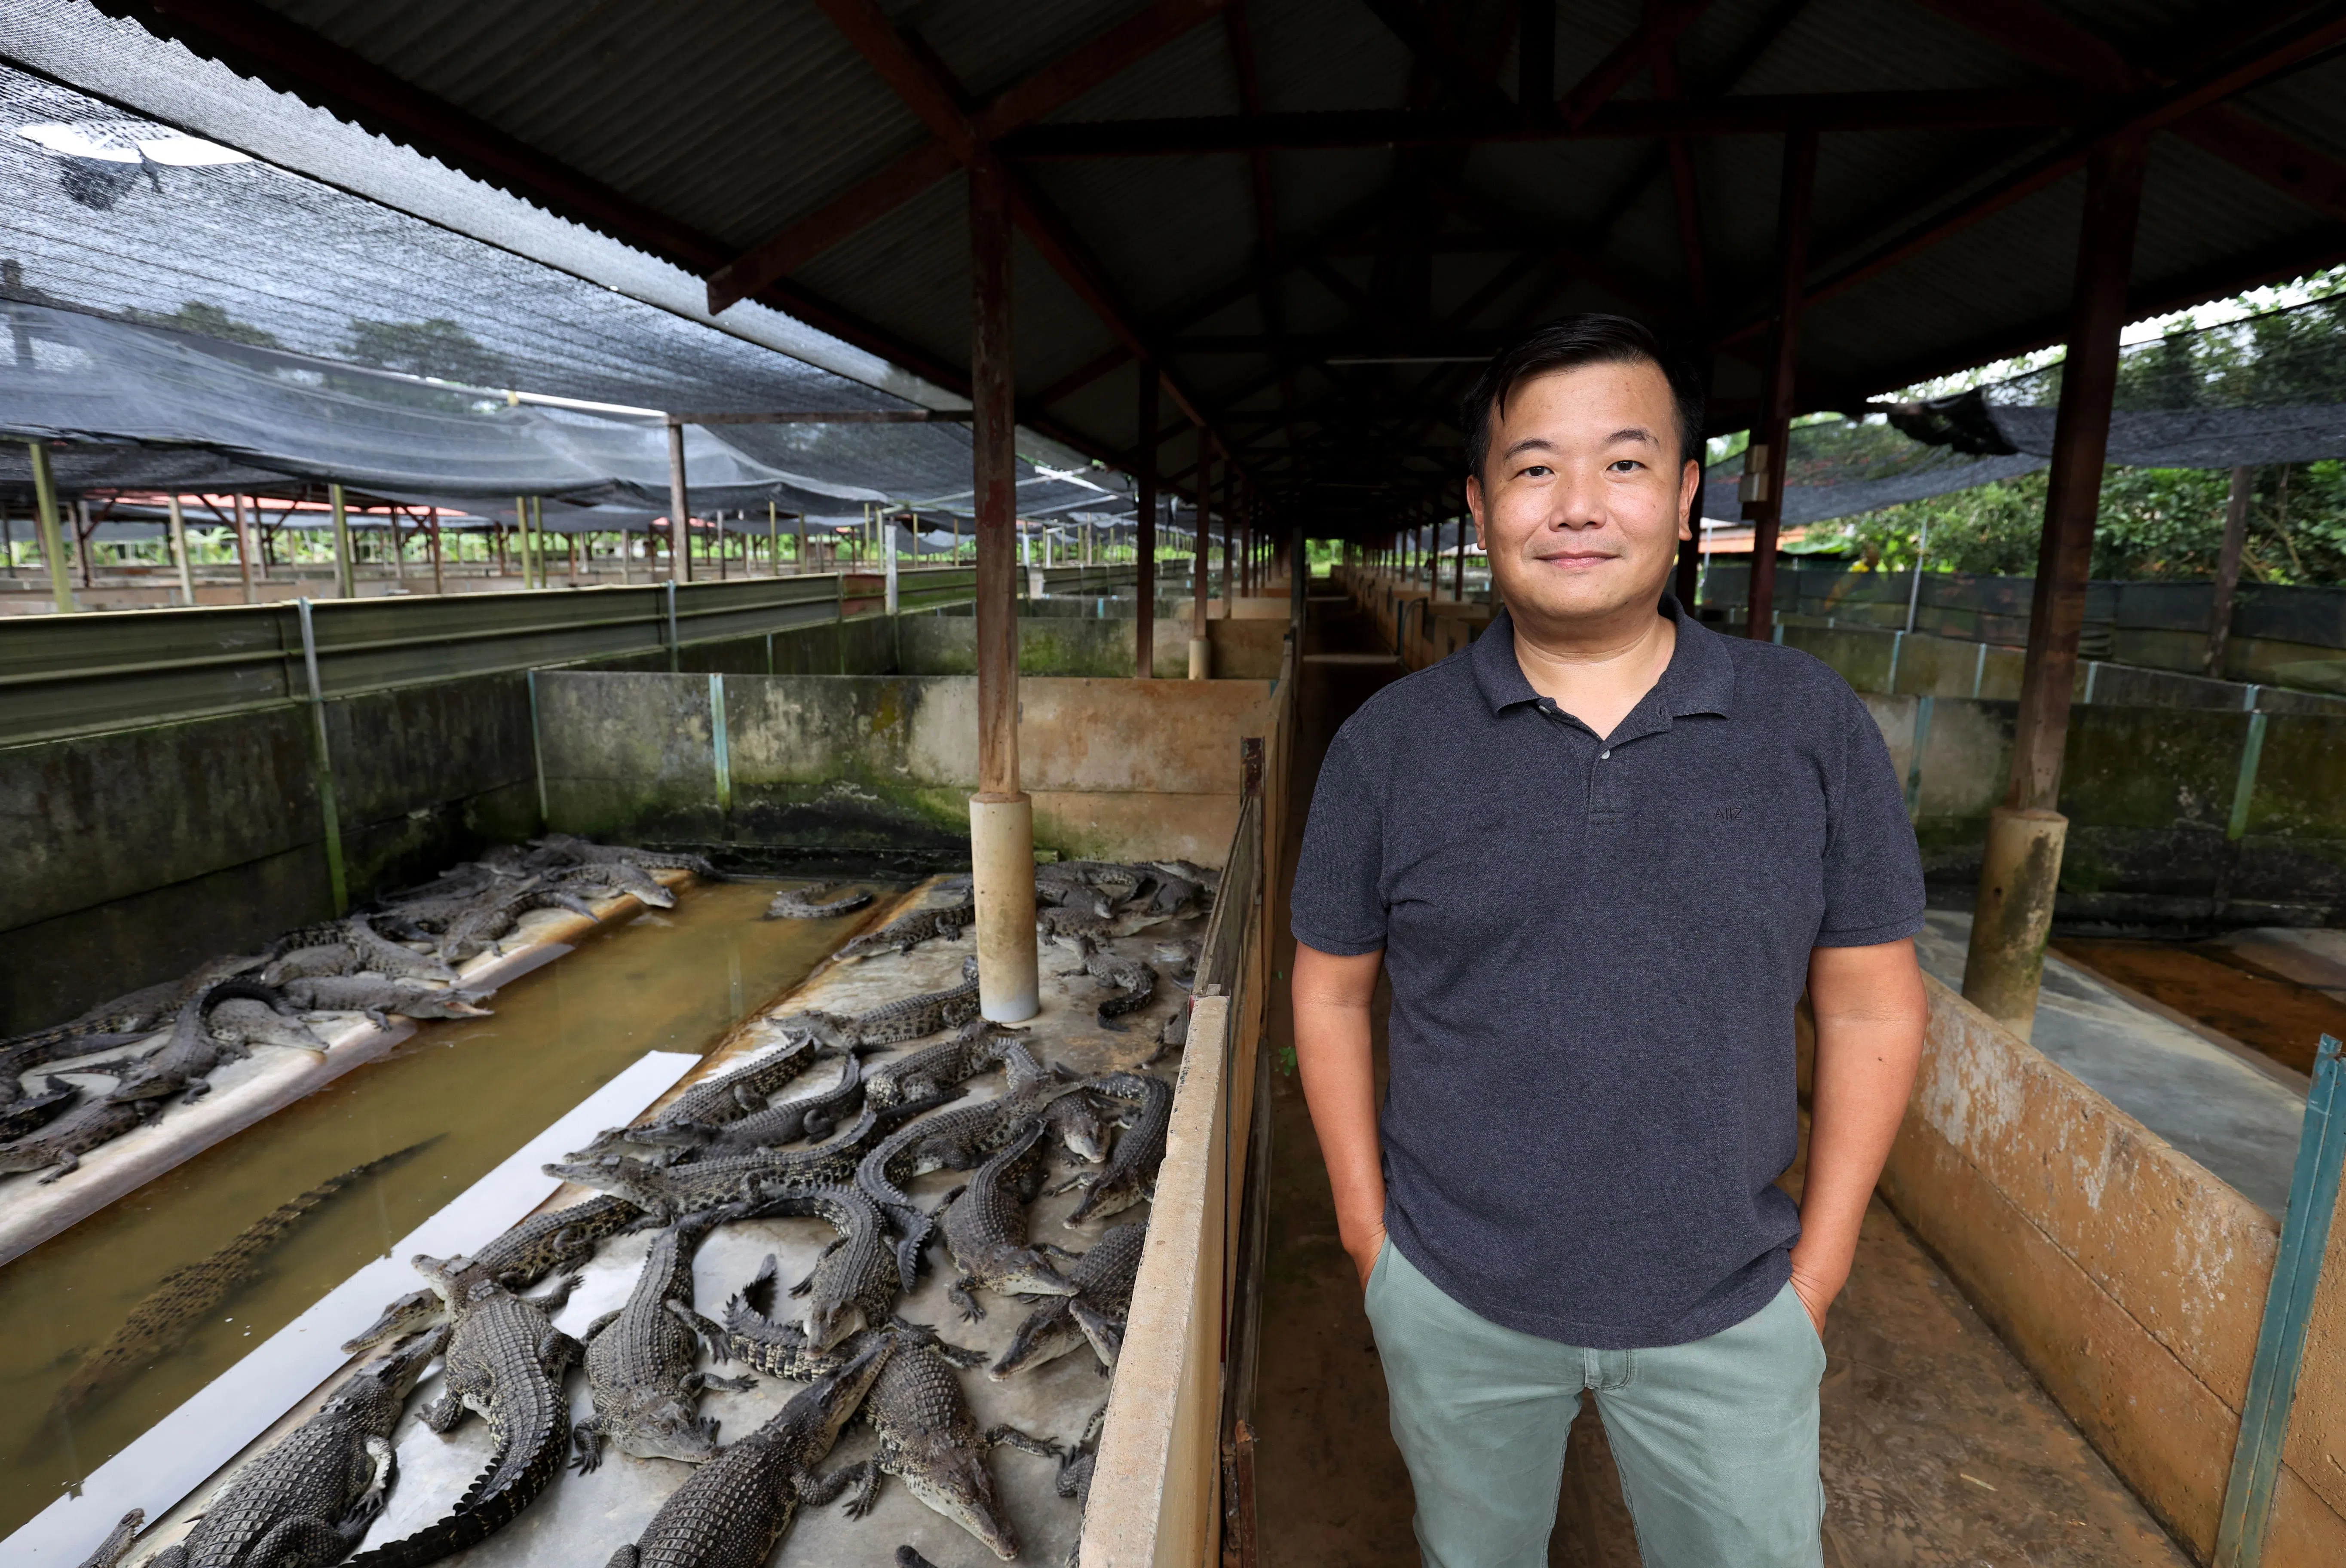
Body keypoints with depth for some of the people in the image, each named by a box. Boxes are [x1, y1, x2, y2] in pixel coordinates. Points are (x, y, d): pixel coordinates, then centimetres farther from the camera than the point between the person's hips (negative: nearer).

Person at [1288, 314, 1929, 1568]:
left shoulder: (1813, 726, -8)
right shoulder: (1390, 743, -10)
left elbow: (1871, 1009, -2)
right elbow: (1331, 993, -1)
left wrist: (1816, 1273, -1)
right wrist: (1367, 1232, 0)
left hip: (1729, 1312, 1)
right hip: (1454, 1302, 0)